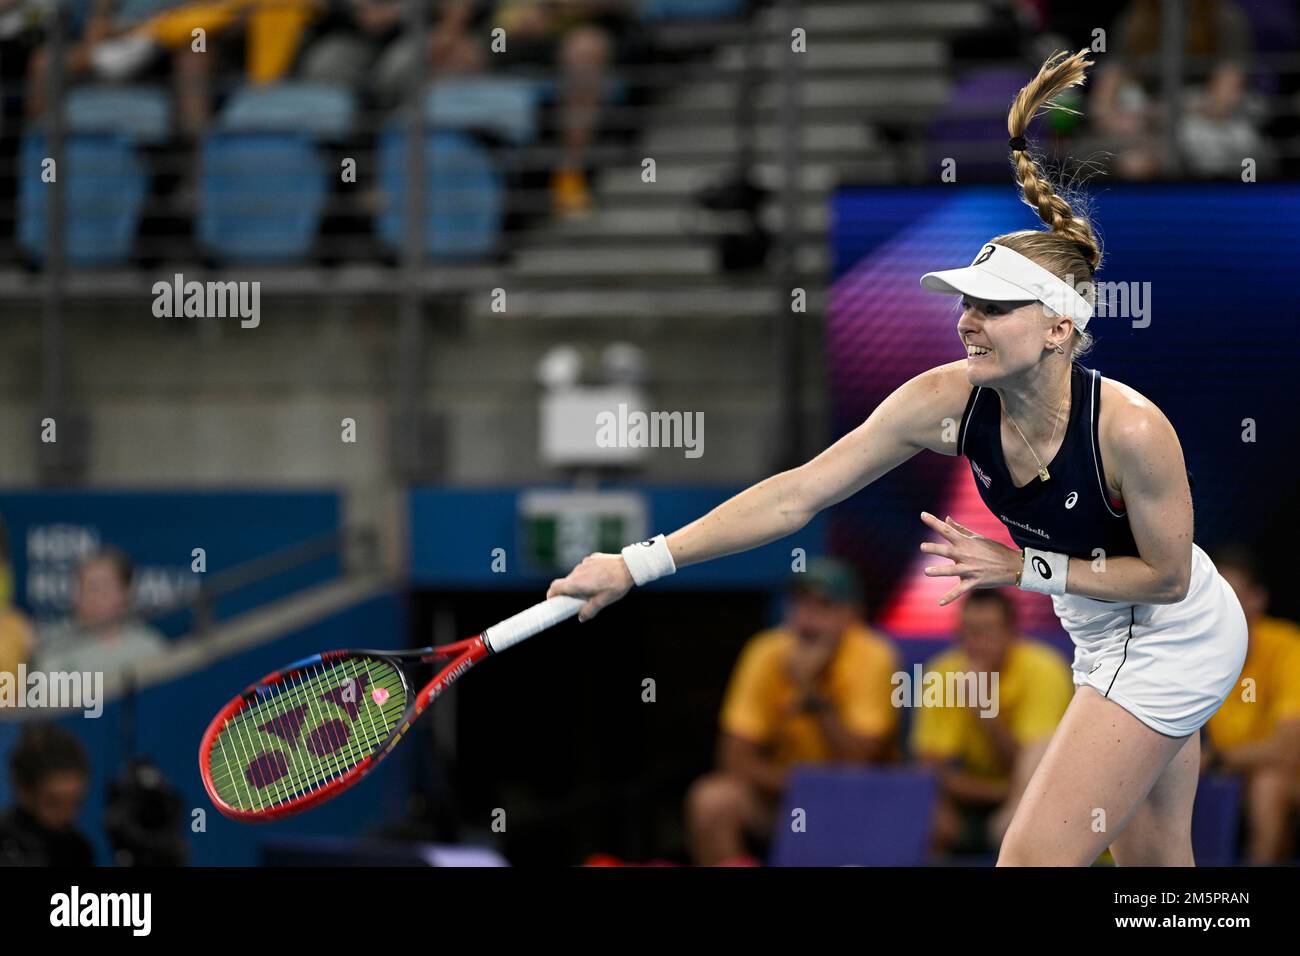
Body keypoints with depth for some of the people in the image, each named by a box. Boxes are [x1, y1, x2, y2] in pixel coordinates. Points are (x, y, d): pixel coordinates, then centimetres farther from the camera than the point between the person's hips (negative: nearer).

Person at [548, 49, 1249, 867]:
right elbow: (795, 495, -18)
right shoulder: (947, 401, -19)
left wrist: (1025, 569, -26)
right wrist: (640, 564, -23)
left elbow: (1167, 575, -19)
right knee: (1153, 863, 18)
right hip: (1104, 638, 7)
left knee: (1034, 858, -14)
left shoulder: (1130, 430, -34)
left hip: (1173, 639, -7)